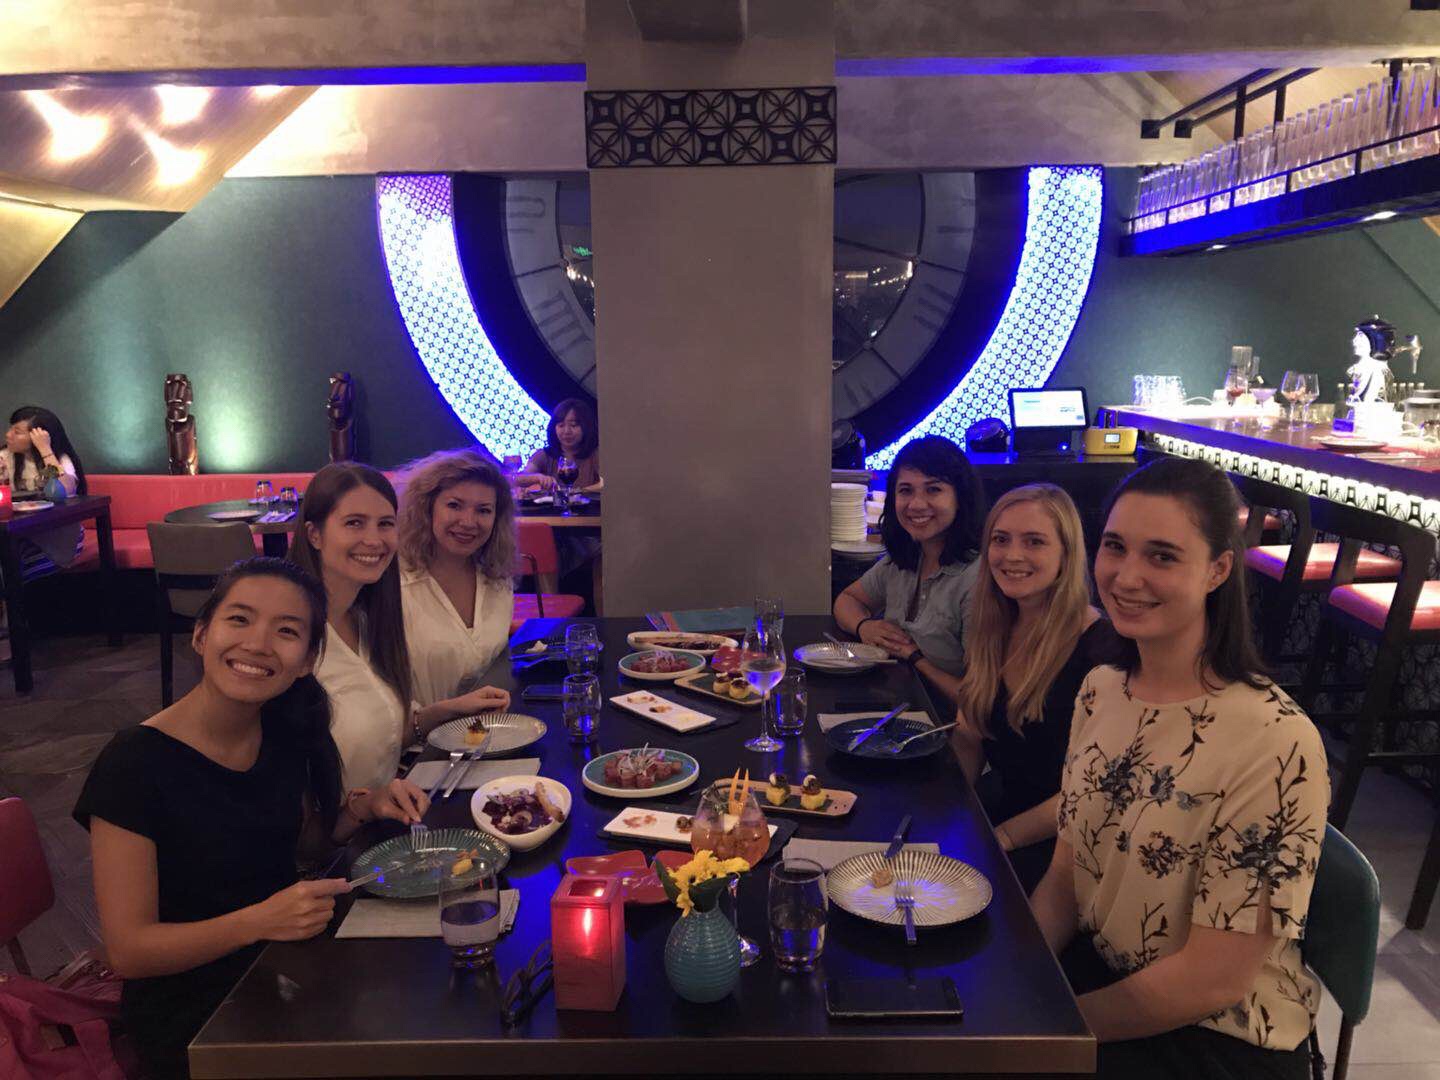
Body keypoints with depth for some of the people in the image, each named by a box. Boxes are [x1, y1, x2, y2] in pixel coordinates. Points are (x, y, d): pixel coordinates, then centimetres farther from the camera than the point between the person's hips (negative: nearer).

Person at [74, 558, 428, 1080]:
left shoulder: (284, 731, -3)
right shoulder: (133, 764, -20)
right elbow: (127, 950, -18)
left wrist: (364, 807, -5)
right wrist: (259, 921, -32)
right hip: (190, 1017, -5)